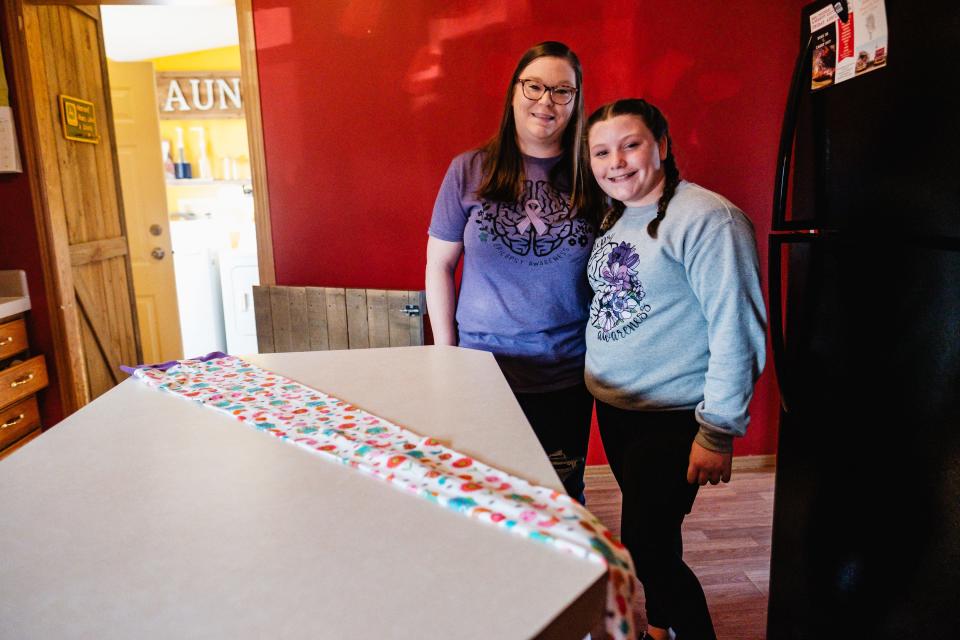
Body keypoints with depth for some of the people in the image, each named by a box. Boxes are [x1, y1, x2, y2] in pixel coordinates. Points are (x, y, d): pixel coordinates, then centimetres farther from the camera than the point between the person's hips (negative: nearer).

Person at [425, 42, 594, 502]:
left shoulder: (588, 174, -1)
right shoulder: (470, 170, -3)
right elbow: (439, 263, 1)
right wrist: (445, 352, 0)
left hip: (568, 375, 1)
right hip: (484, 367, 0)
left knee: (563, 496, 15)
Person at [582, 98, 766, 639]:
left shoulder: (707, 218, -18)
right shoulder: (612, 217, 9)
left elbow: (737, 331, -20)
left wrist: (719, 432, -19)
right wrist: (597, 383, 13)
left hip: (672, 419, -8)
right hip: (612, 408, 8)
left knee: (647, 549, -5)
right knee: (647, 531, 21)